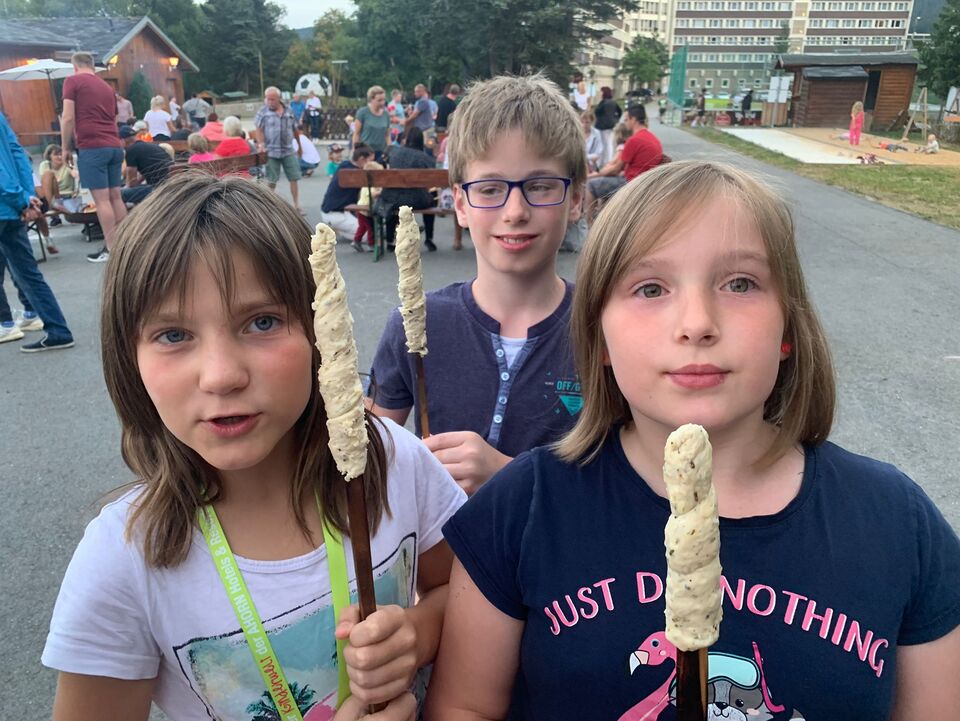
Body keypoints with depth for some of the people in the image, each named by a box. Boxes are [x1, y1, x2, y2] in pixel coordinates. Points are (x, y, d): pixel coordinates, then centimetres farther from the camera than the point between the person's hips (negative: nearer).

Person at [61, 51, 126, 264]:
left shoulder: (72, 81, 1)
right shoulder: (106, 86, 19)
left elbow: (68, 118, -5)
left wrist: (66, 147, 3)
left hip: (92, 147, -6)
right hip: (114, 146, 6)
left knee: (101, 199, -6)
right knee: (115, 196, 9)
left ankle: (111, 249, -5)